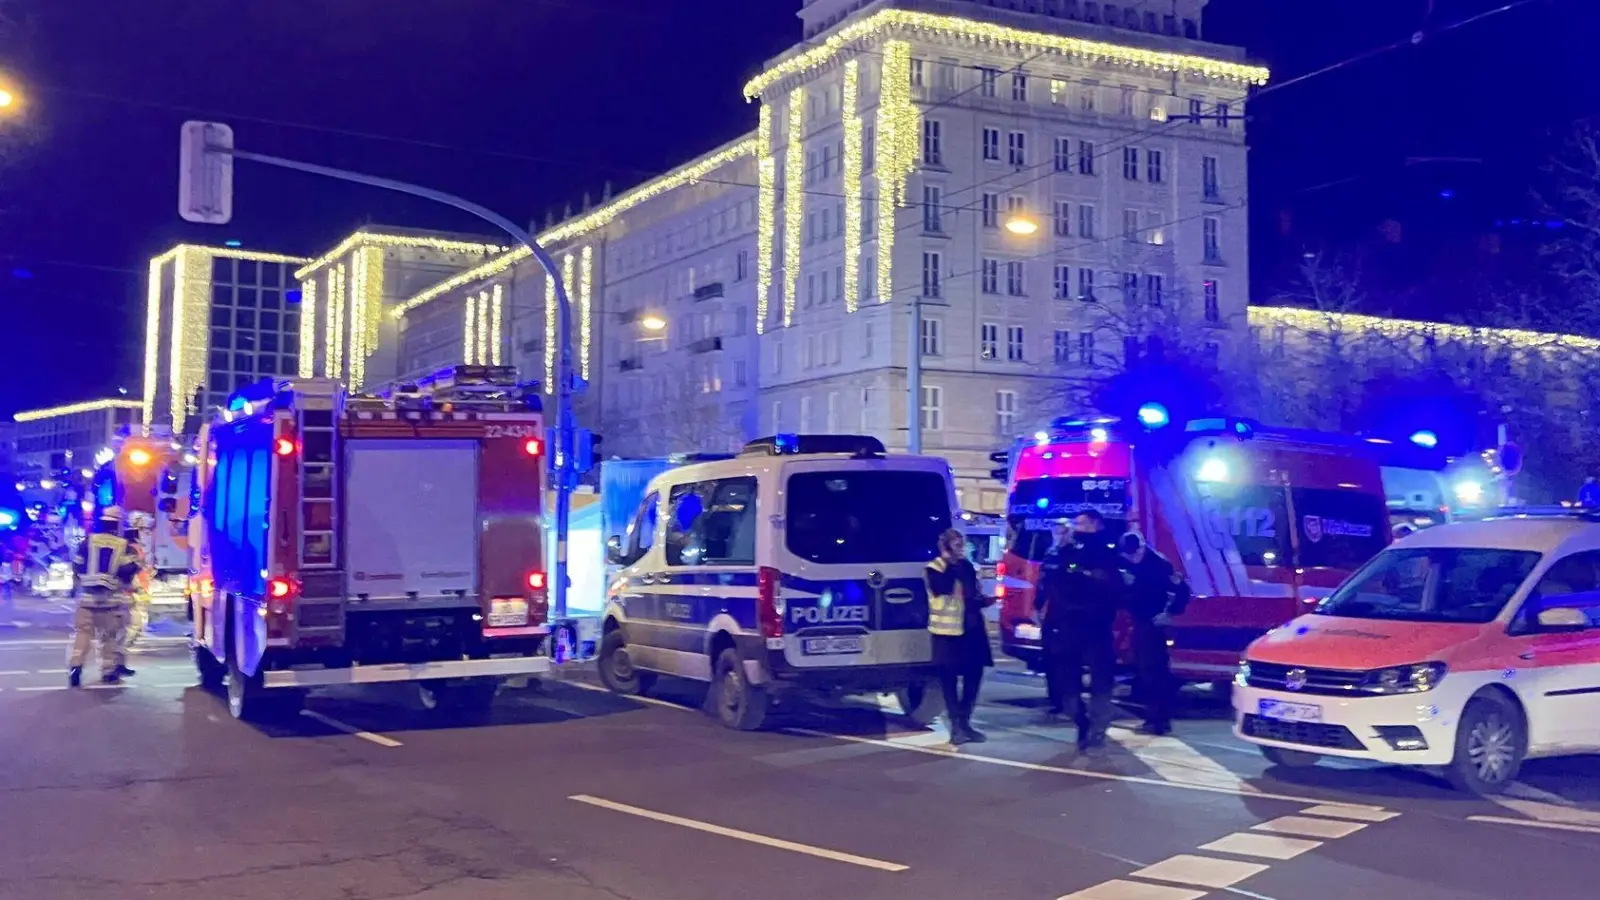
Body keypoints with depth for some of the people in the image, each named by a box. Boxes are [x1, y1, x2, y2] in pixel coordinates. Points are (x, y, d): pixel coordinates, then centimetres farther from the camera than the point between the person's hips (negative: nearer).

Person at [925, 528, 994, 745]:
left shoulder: (967, 566, 14)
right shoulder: (934, 568, -4)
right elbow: (942, 588, -22)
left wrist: (985, 600, 2)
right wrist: (950, 564, -18)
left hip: (971, 627, 6)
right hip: (948, 630, -6)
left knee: (973, 675, 9)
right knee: (950, 679, -1)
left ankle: (965, 722, 19)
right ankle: (956, 726, 3)